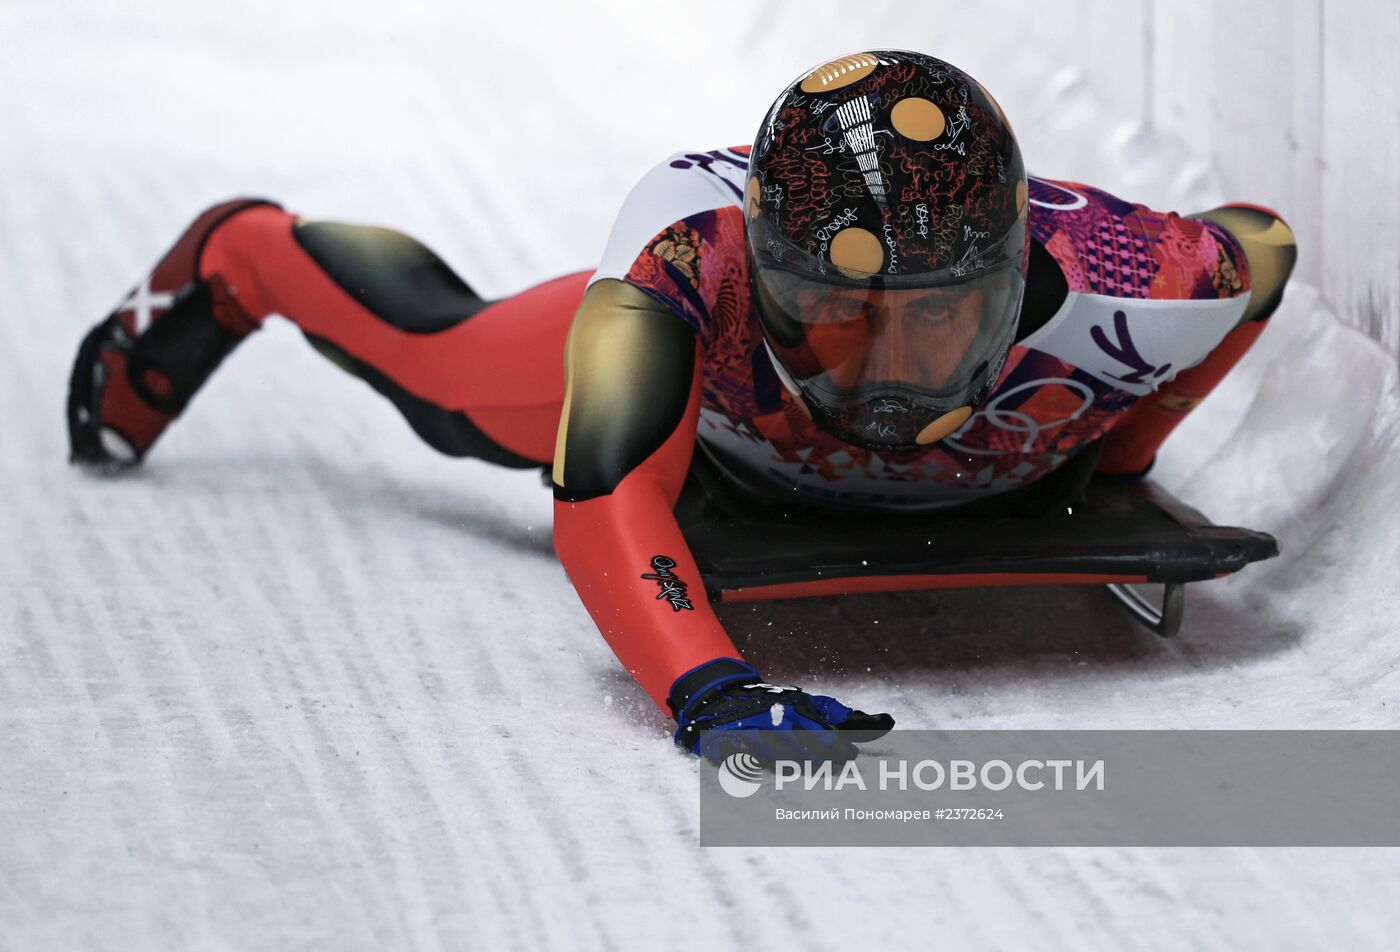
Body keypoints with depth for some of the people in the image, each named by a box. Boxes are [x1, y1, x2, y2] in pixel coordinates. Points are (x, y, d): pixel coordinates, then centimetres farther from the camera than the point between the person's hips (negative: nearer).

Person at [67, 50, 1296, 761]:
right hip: (697, 347, -2)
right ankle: (243, 256, 57)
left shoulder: (1106, 291, -46)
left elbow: (1263, 246, -23)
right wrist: (706, 688, -71)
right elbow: (602, 491, -55)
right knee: (441, 357, 27)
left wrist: (1111, 462, -15)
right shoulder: (697, 237, -51)